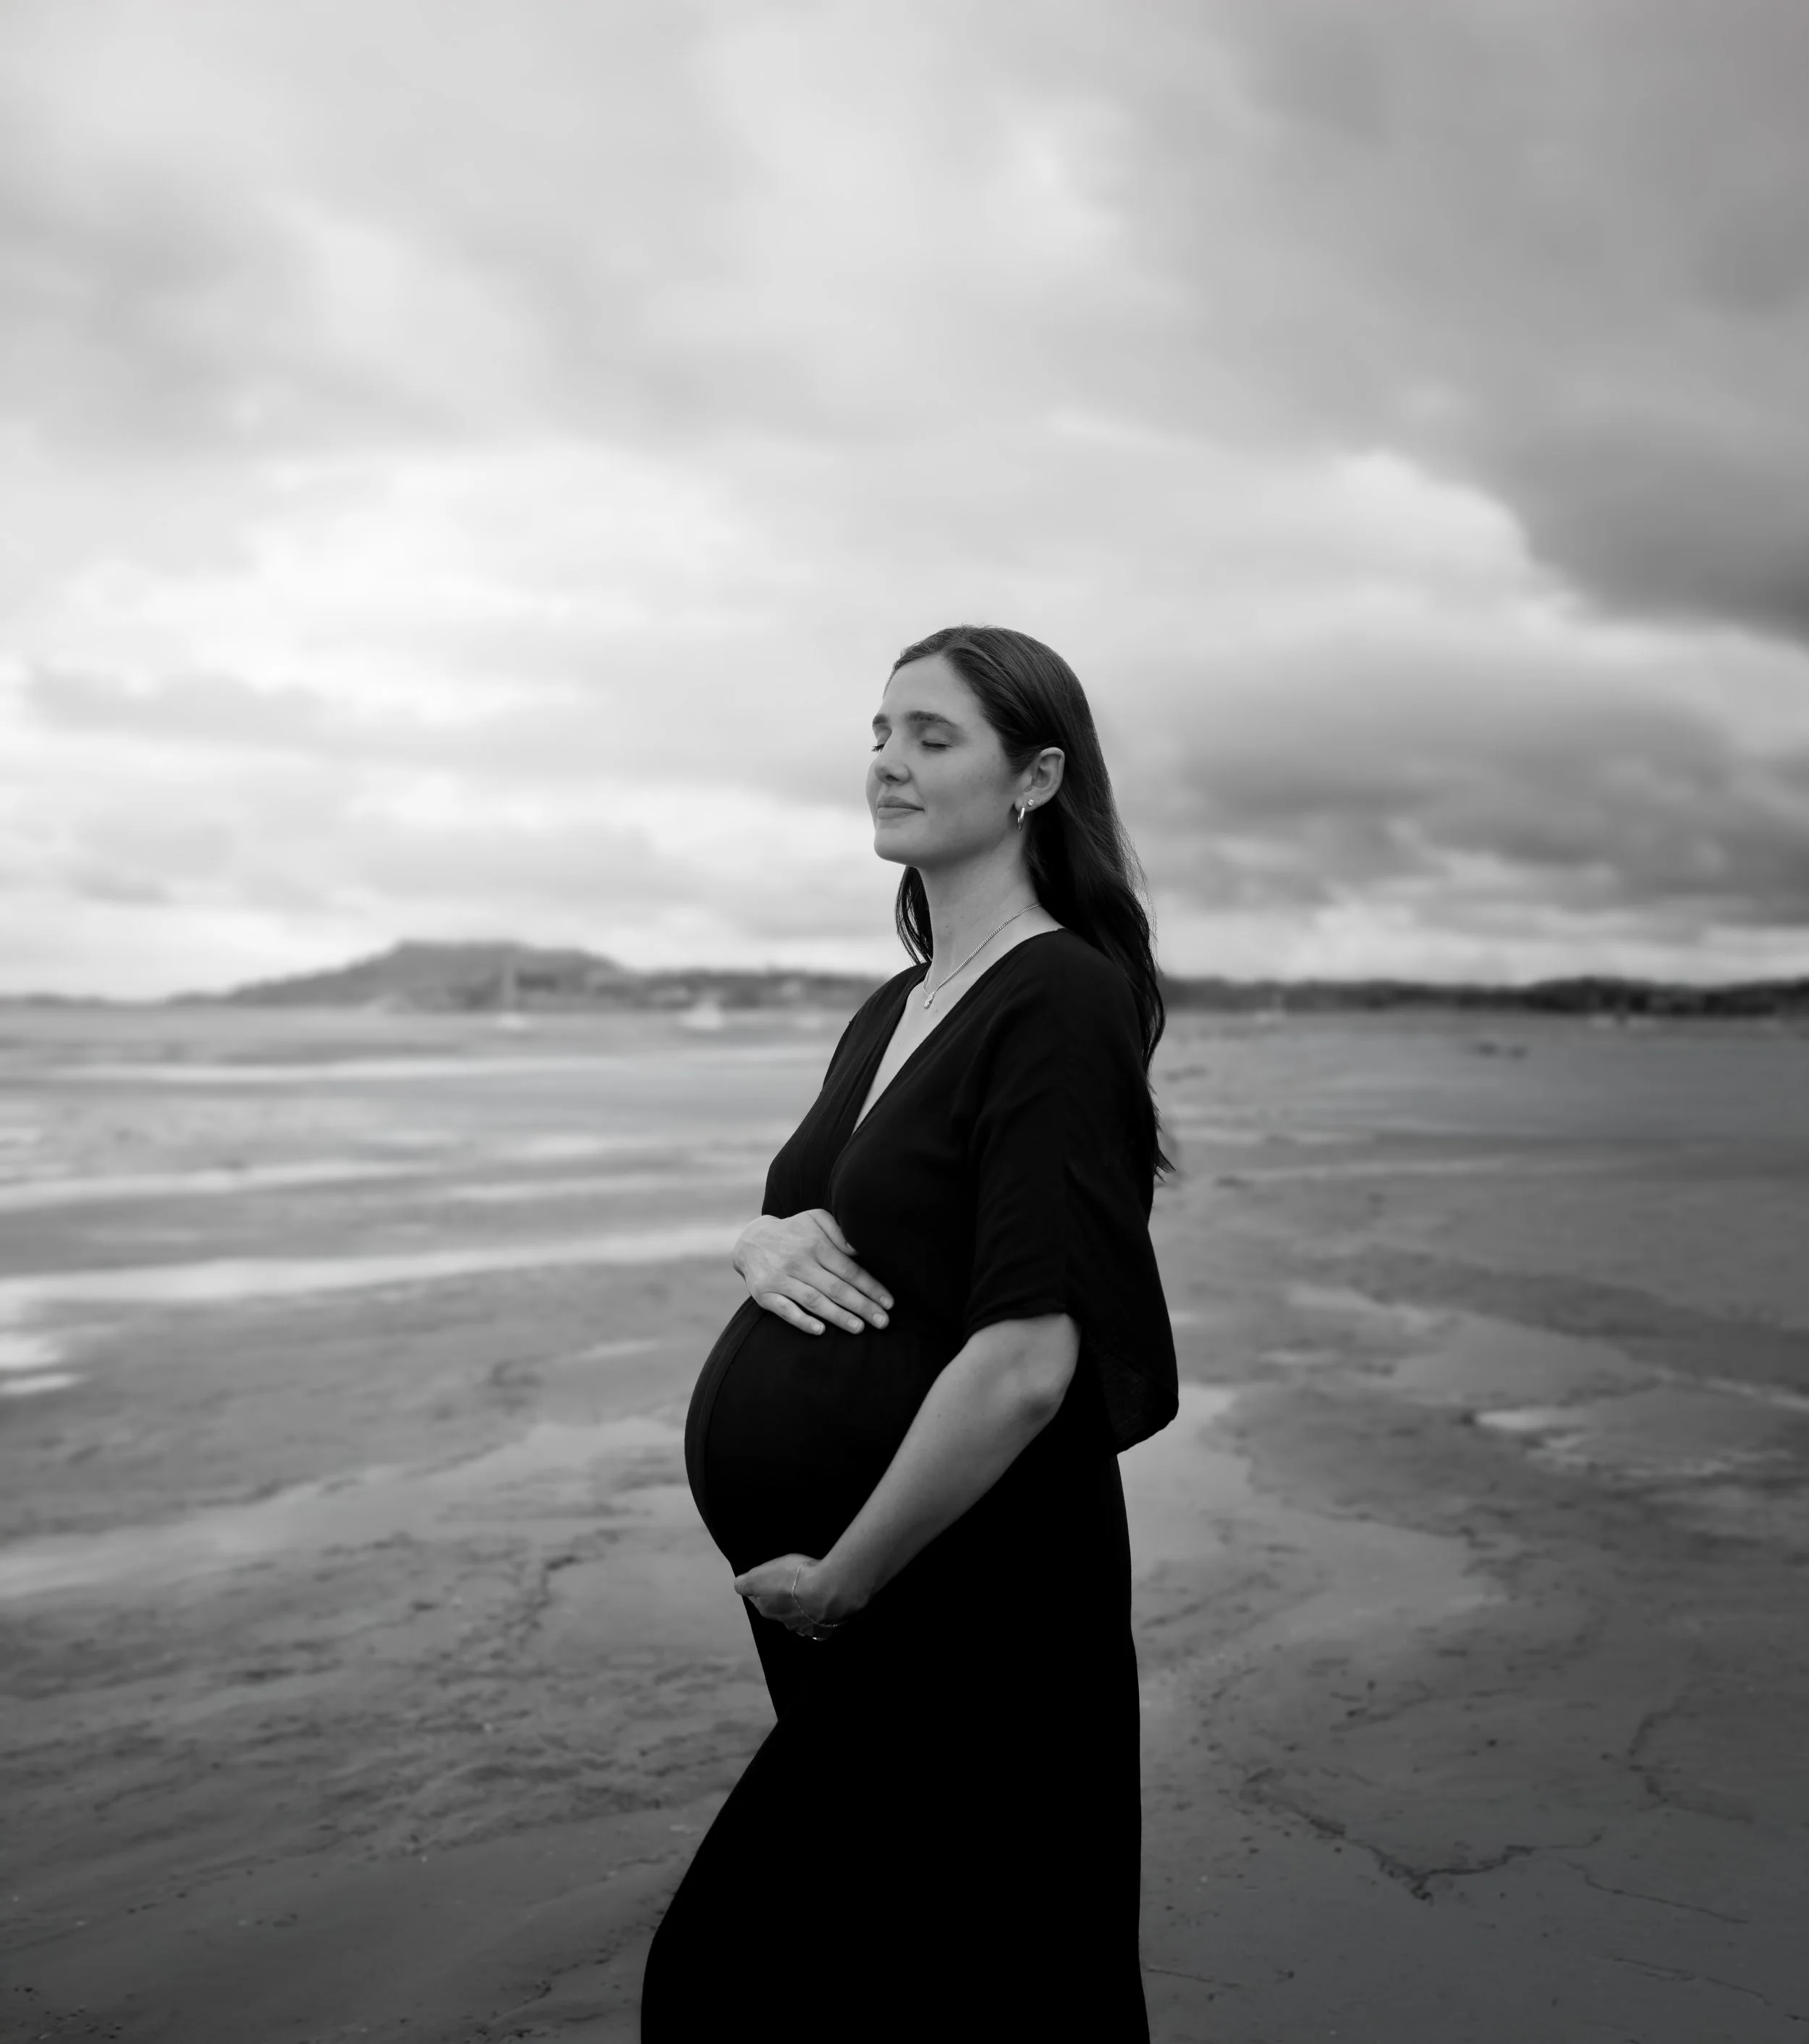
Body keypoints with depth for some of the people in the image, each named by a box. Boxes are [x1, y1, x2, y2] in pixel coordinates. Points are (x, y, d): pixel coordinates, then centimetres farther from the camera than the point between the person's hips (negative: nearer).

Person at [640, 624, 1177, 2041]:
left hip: (961, 1602, -8)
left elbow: (1026, 1365, -24)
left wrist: (837, 1584, -16)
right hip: (819, 1586, 8)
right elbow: (806, 1215, 18)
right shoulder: (894, 1009, 9)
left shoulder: (1062, 1004, -17)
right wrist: (767, 1240, -6)